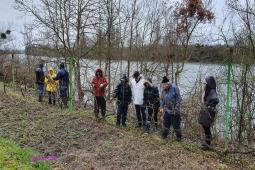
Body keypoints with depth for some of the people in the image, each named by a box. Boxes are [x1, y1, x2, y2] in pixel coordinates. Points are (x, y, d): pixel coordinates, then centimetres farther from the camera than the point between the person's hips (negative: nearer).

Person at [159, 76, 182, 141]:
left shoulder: (174, 88, -15)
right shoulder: (164, 90, 4)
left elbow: (178, 99, -14)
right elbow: (162, 99, 15)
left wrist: (176, 109, -16)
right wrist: (161, 107, 4)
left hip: (174, 111, -5)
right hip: (167, 111, 5)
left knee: (176, 125, 6)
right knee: (166, 124, 13)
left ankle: (178, 137, 24)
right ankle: (164, 135, 28)